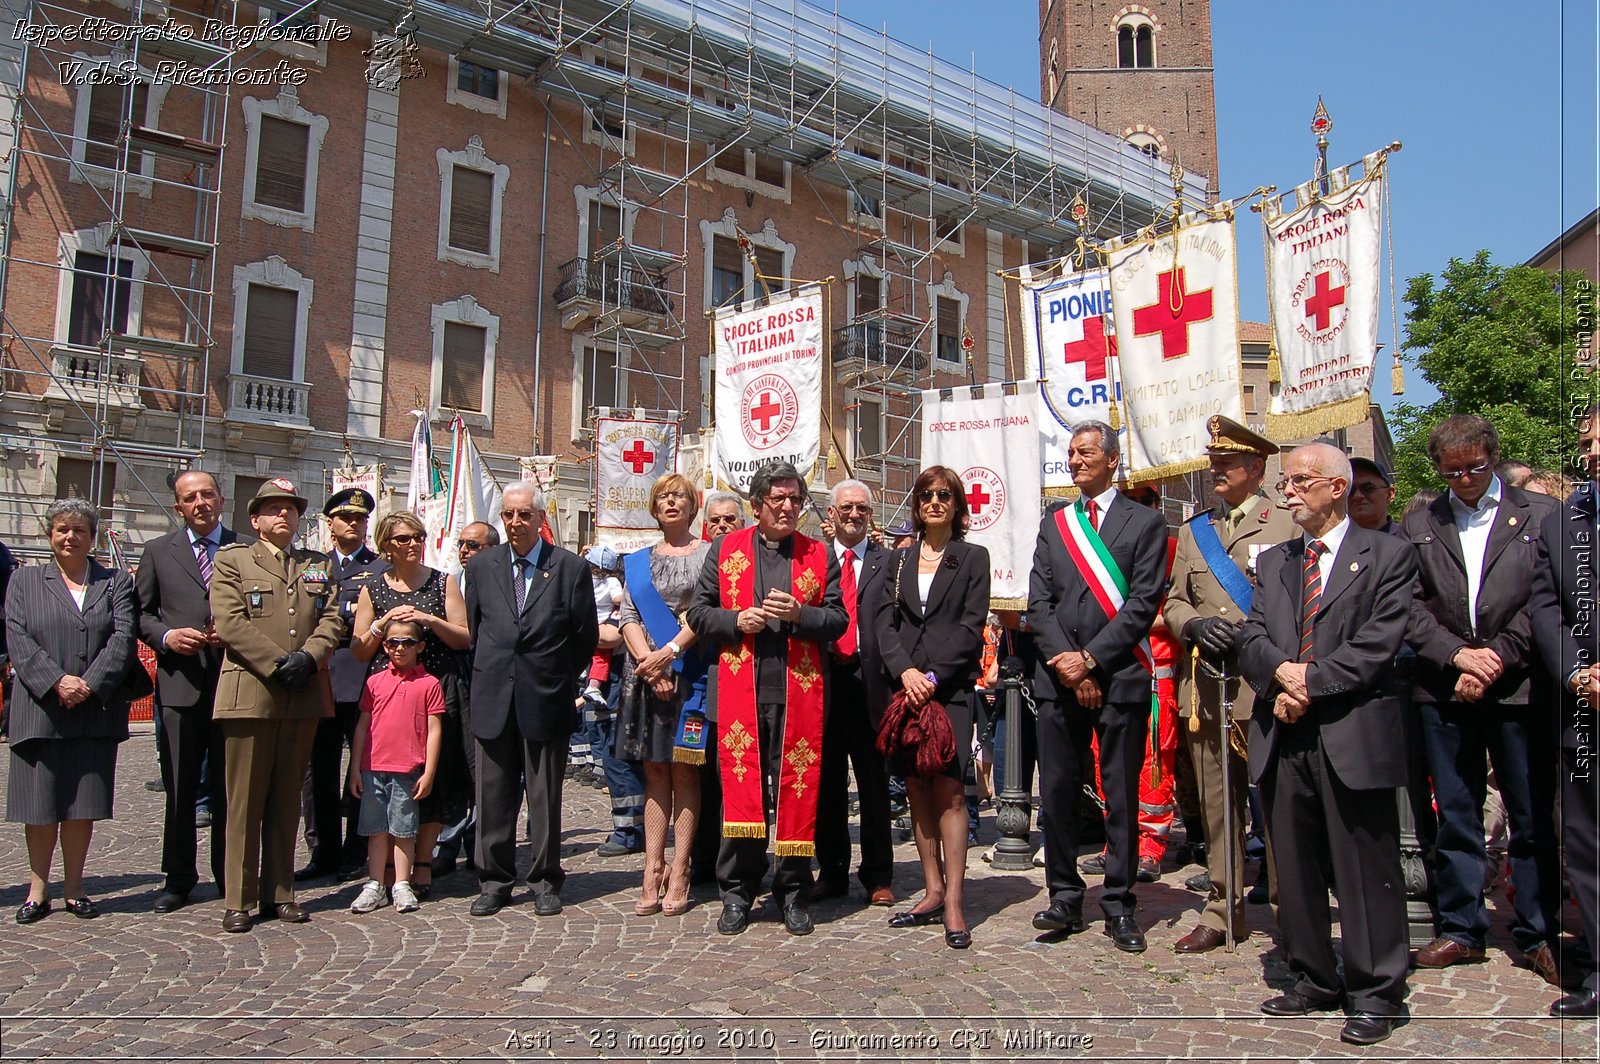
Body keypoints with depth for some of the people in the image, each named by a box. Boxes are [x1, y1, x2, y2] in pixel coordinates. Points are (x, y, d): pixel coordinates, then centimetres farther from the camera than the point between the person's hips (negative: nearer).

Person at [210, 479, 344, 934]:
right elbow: (230, 623, -5)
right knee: (245, 801, -1)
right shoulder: (232, 560, 7)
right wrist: (277, 664, -13)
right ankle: (238, 900, 7)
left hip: (304, 696, 4)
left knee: (287, 799, 9)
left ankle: (279, 893, 16)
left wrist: (308, 657, -11)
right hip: (249, 695, -3)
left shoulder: (319, 566, 19)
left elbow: (331, 620, 8)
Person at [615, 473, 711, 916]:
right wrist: (647, 661, -9)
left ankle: (678, 874, 1)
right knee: (655, 773, 5)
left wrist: (668, 653, -14)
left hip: (690, 673, -3)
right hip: (646, 674, 4)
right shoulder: (638, 561, 16)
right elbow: (628, 617, 7)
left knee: (684, 772, -1)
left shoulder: (708, 554, 5)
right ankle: (653, 872, 6)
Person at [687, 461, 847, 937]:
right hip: (741, 687, 0)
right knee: (740, 785, 2)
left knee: (797, 787, 4)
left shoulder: (819, 555, 10)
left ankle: (793, 891, 19)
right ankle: (738, 892, 17)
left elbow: (837, 620, 6)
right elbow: (698, 612, 10)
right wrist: (736, 621, -8)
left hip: (800, 689, 0)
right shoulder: (726, 549, 10)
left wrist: (799, 615, -12)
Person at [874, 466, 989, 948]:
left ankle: (953, 903, -7)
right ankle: (933, 891, 13)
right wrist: (905, 671, -10)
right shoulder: (899, 559, 16)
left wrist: (933, 677, -12)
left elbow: (970, 627, -2)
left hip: (951, 687, -4)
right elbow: (884, 621, 7)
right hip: (905, 686, 4)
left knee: (948, 789, -10)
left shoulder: (973, 558, 7)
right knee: (917, 788, 5)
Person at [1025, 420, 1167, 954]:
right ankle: (1065, 897, 17)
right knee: (1056, 791, 5)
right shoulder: (1053, 524, 15)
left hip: (1120, 676, -3)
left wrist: (1090, 658, -11)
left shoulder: (1145, 522, 4)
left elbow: (1143, 603, -6)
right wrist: (1067, 665, -6)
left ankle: (1118, 905, 15)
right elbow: (1039, 604, 7)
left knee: (1122, 796, 4)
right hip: (1059, 677, 3)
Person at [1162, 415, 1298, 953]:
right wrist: (1194, 625, -3)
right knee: (1217, 802, 8)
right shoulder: (1193, 531, 19)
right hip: (1205, 684, 4)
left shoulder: (1287, 524, 4)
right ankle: (1223, 909, 17)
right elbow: (1174, 602, 18)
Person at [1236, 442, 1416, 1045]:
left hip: (1354, 735, -5)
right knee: (1295, 870, 12)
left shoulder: (1388, 555, 2)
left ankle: (1375, 995, 15)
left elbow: (1379, 644, -9)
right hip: (1284, 735, 5)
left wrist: (1310, 683, -13)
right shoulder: (1272, 562, 17)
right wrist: (1280, 673, -12)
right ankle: (1315, 981, 26)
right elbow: (1251, 641, 8)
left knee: (1366, 872, 2)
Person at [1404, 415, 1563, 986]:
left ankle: (1538, 934, 18)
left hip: (1517, 685, -2)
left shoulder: (1540, 516, 4)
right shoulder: (1418, 527, 10)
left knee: (1533, 816, 5)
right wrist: (1457, 656, -9)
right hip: (1444, 689, 2)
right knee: (1455, 814, 9)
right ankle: (1461, 927, 19)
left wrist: (1498, 658, -11)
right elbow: (1411, 607, 4)